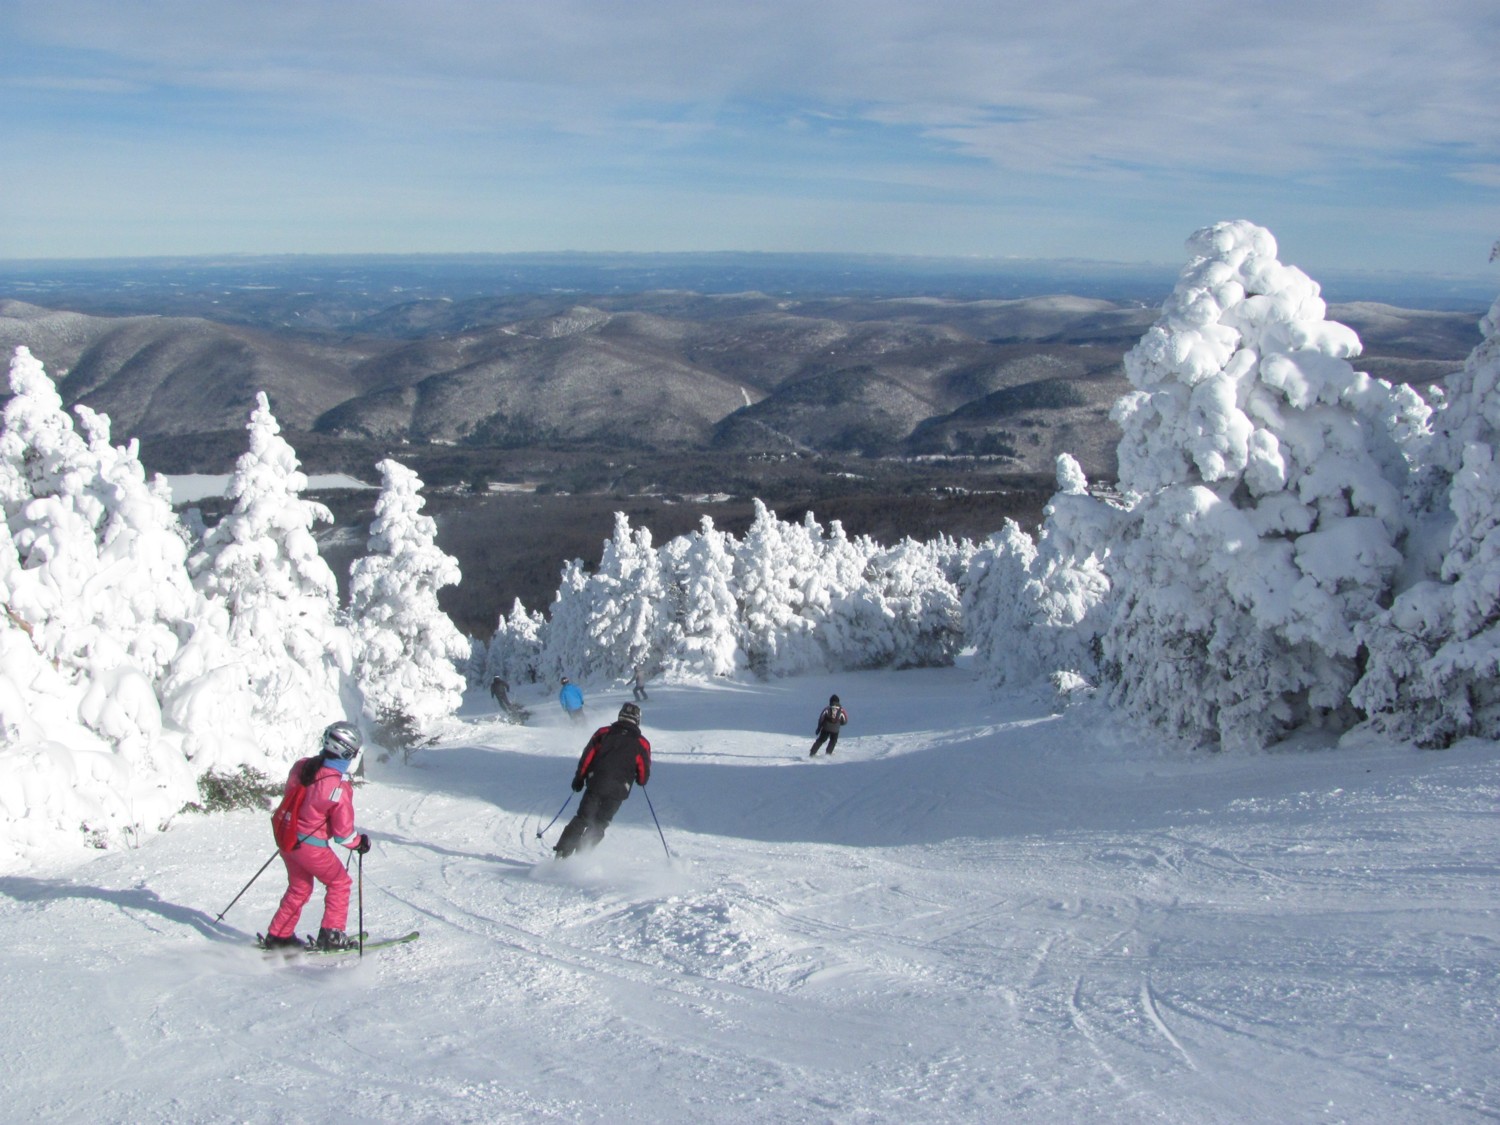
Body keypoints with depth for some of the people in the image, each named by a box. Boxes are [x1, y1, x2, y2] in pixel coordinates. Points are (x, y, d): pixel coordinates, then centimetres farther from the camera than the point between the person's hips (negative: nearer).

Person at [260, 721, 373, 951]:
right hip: (311, 846, -7)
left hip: (285, 836, 7)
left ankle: (278, 935, 29)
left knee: (299, 887, 25)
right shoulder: (338, 788, -23)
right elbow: (343, 831, -15)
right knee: (339, 882, 14)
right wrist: (359, 843, 4)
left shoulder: (301, 766, -3)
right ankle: (331, 935, 14)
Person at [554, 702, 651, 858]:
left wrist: (579, 778, 13)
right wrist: (640, 780, 27)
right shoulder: (641, 743, 3)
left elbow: (587, 756, 5)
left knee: (582, 819, 11)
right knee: (599, 825, 7)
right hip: (617, 791, -1)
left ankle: (562, 852, 2)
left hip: (595, 785, 1)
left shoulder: (603, 732, 8)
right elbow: (644, 775, 5)